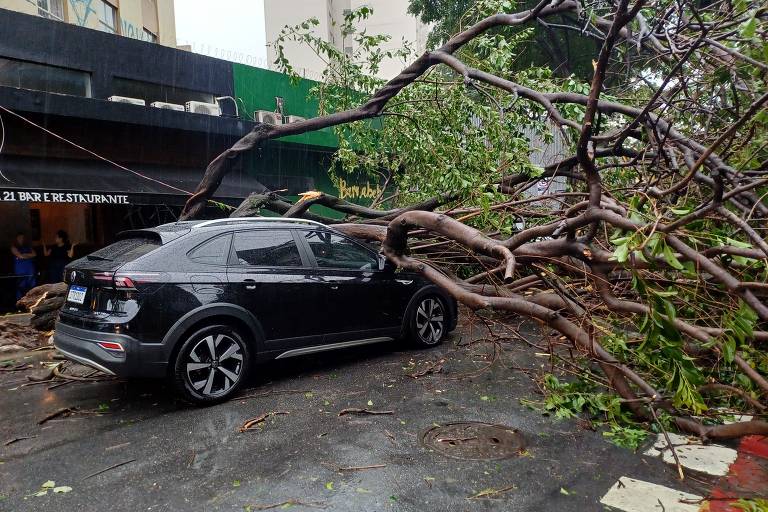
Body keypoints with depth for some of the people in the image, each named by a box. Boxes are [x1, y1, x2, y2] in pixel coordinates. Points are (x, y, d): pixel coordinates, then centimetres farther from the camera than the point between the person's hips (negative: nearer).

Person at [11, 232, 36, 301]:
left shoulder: (28, 246, 18)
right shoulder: (14, 247, 6)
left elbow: (34, 254, 4)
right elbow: (20, 256, -8)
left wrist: (25, 255, -4)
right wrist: (29, 255, 4)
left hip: (30, 269, 3)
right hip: (20, 270, -3)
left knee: (32, 286, 1)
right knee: (21, 287, -5)